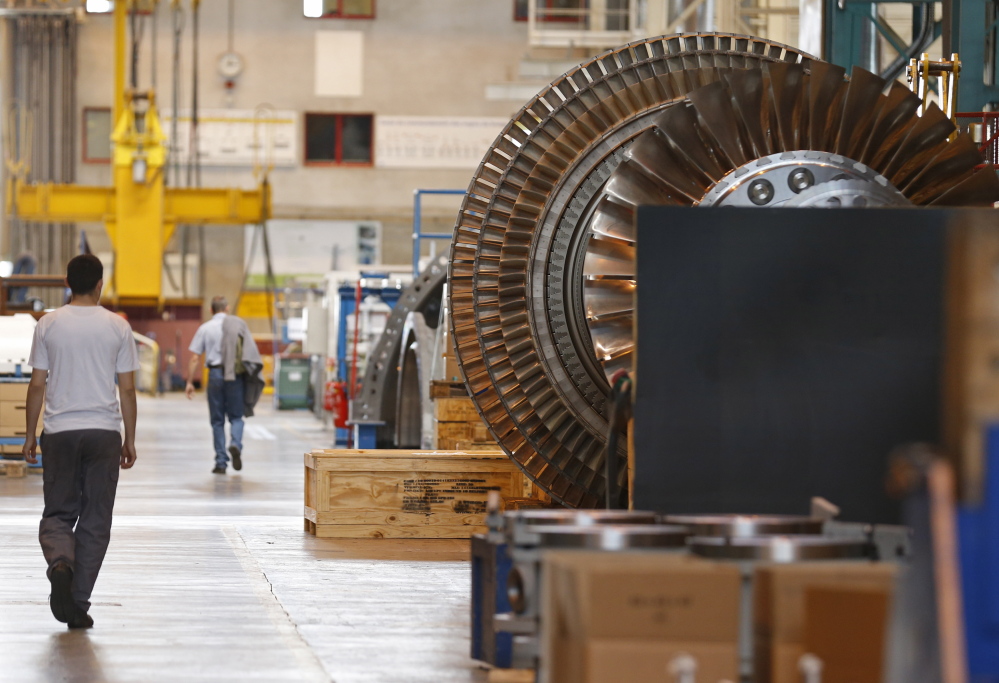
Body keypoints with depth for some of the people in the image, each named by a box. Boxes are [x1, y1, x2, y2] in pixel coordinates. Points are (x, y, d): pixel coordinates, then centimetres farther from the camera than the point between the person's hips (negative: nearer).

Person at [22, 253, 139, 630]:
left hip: (59, 431, 0)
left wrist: (29, 435, 11)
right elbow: (127, 389, 2)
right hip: (103, 431, 0)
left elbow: (37, 384, 2)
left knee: (58, 513, 10)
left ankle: (60, 563, -22)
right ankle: (79, 605, 4)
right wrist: (130, 440, 10)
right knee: (95, 521, 6)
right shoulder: (117, 327, 0)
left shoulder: (49, 325, 1)